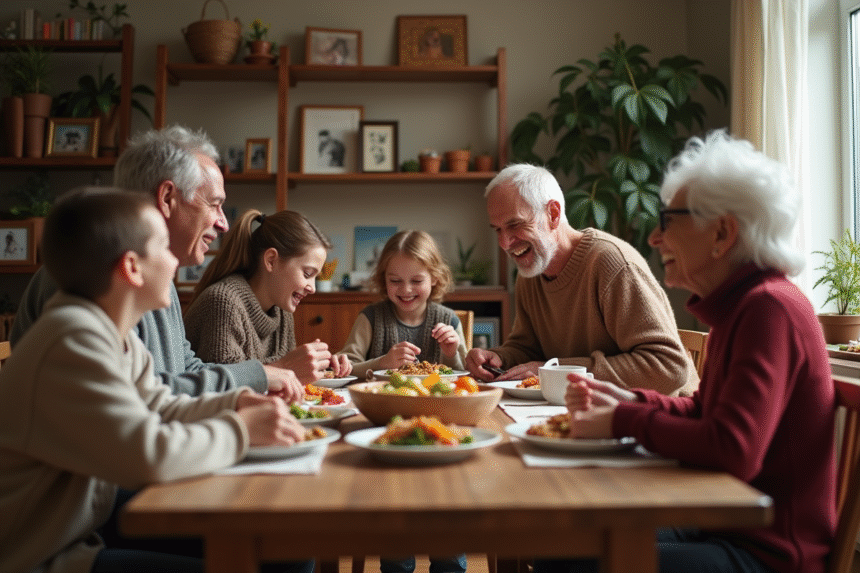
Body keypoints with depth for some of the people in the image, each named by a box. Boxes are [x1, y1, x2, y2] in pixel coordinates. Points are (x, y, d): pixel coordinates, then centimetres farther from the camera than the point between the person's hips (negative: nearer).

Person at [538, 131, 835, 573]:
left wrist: (623, 421, -17)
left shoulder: (770, 309, -20)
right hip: (724, 523, 9)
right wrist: (632, 402, 2)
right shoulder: (737, 305, 9)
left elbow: (732, 451, -30)